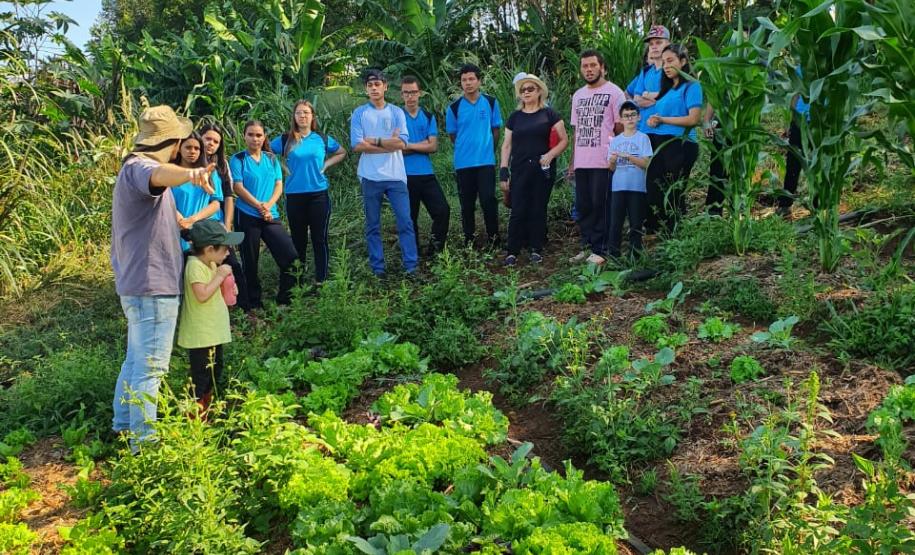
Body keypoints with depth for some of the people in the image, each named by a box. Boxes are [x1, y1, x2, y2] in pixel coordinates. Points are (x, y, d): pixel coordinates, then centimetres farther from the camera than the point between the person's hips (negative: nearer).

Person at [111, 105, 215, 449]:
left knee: (136, 359, 22)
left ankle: (123, 427, 34)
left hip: (137, 283, 11)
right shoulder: (138, 167, -17)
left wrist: (180, 224, 49)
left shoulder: (134, 168, 18)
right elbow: (158, 175, -45)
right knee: (151, 366, -5)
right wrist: (189, 174, -65)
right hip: (153, 285, -11)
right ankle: (143, 442, 2)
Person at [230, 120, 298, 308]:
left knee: (290, 256, -4)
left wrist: (268, 205, -12)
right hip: (247, 216, -3)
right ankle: (252, 303, 18)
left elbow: (279, 185, 5)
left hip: (271, 215, 4)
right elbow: (238, 188, -9)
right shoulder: (238, 159, -1)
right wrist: (259, 206, -16)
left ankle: (285, 298, 13)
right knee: (250, 261, 5)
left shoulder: (271, 158, 10)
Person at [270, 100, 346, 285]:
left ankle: (321, 281, 10)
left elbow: (342, 153, 18)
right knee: (298, 240, 8)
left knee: (320, 239, 1)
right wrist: (284, 168, -2)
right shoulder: (285, 140, 1)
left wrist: (326, 165, 4)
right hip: (295, 196, 0)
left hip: (319, 195, 0)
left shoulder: (322, 139, 5)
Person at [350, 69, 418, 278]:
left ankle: (411, 266, 3)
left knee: (405, 221, -2)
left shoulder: (397, 112, 6)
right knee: (373, 226, 6)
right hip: (370, 177, 0)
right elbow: (357, 145, -8)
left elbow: (402, 143, -7)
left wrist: (375, 141, -8)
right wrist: (389, 143, -8)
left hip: (396, 176, 0)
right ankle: (377, 268, 13)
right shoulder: (359, 114, 4)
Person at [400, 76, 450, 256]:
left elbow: (433, 146, -3)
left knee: (443, 210, -8)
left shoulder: (428, 117, 8)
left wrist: (409, 145, -10)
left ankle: (436, 249, 8)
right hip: (405, 175, -2)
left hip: (427, 174, 2)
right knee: (410, 217, 6)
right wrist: (422, 144, -7)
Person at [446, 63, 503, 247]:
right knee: (467, 204, 7)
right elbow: (452, 135, 10)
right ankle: (469, 241, 18)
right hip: (463, 163, 1)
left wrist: (489, 150, 8)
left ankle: (494, 239, 5)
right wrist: (465, 149, 9)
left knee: (488, 200, -7)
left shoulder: (491, 102, 3)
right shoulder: (454, 107, 0)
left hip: (486, 161, -1)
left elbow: (496, 130, 10)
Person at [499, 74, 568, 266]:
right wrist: (503, 172, 3)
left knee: (538, 210, 3)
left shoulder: (549, 114, 4)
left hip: (541, 169, -1)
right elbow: (506, 145, 12)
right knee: (518, 211, -3)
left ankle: (536, 250, 14)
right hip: (519, 170, 1)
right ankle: (512, 252, 3)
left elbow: (564, 140, 3)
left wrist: (551, 154, -14)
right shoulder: (515, 117, 12)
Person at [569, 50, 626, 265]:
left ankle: (599, 250, 1)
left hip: (603, 162, -6)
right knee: (582, 206, 8)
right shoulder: (578, 95, 18)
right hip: (581, 162, 6)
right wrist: (572, 160, 16)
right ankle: (586, 247, 17)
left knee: (600, 205, -5)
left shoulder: (614, 92, -1)